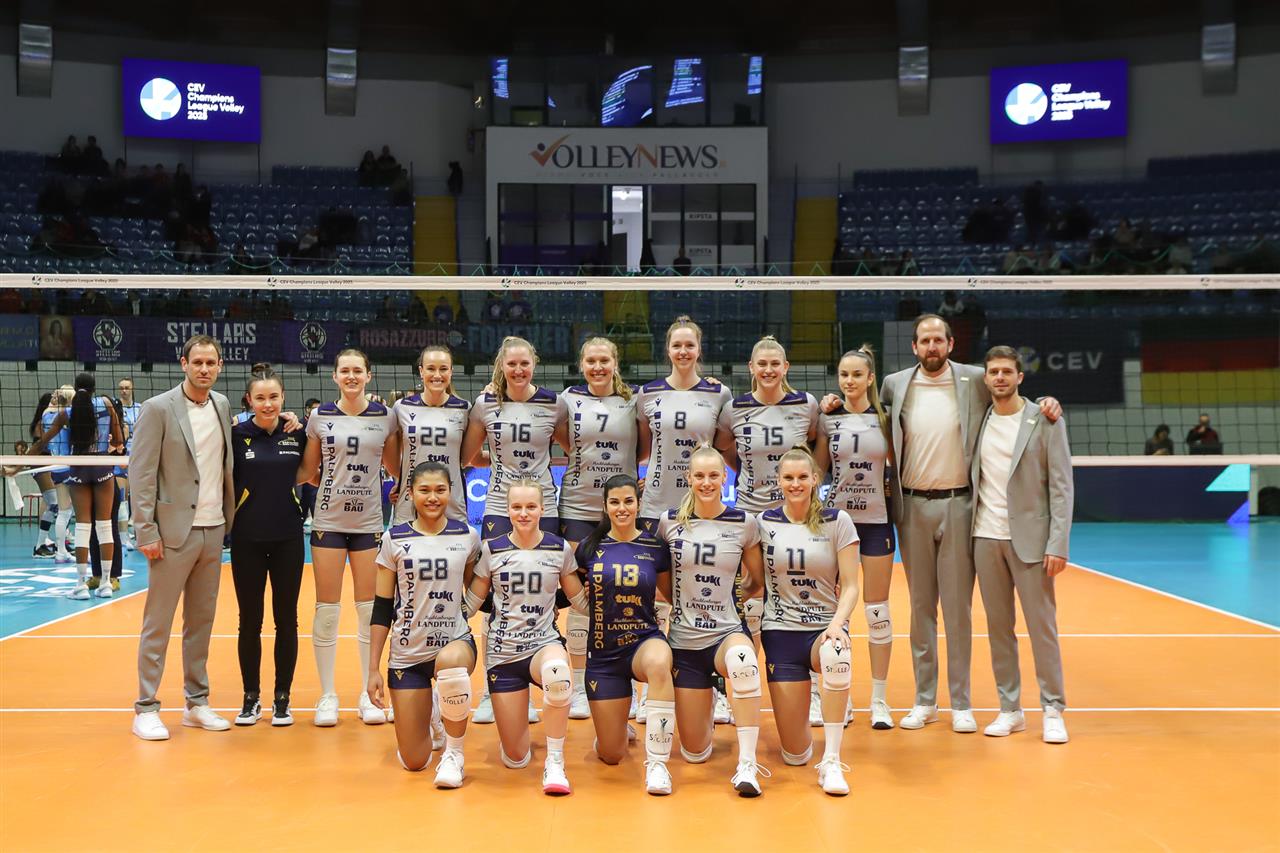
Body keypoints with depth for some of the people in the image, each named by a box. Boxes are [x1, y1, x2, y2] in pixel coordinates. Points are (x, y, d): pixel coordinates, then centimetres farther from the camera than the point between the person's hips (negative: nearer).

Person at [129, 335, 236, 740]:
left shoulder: (222, 405, 9)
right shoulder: (158, 409, -7)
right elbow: (141, 474, -9)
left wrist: (231, 519, 6)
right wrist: (147, 532, -12)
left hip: (213, 531, 5)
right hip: (174, 531, -5)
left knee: (202, 621, 11)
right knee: (158, 623, 1)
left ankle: (197, 703, 20)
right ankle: (146, 710, 8)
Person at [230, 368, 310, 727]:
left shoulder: (297, 433, 0)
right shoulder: (237, 434, -4)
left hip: (288, 537, 1)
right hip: (247, 539, -1)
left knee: (286, 619, 6)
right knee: (250, 621, 7)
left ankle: (282, 698, 18)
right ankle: (251, 698, 20)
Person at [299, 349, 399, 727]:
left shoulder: (385, 417, 2)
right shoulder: (320, 418, 1)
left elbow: (393, 464, 11)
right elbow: (308, 472, 6)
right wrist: (335, 483, -3)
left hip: (369, 522, 1)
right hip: (329, 522, 0)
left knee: (370, 611, 6)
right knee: (327, 611, 3)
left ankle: (368, 695, 16)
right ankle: (327, 696, 14)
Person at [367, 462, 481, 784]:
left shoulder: (467, 536, 0)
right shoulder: (394, 540, -2)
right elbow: (382, 607, 1)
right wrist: (373, 670, -2)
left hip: (455, 640, -1)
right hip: (407, 652, 1)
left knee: (450, 661, -41)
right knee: (413, 761, 2)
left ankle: (454, 753, -17)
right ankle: (426, 708, 38)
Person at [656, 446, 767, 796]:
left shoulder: (744, 523, -2)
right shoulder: (669, 522, -1)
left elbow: (756, 583, 9)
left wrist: (732, 597, -4)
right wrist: (681, 599, 1)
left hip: (729, 632, -2)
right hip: (685, 640, 2)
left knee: (742, 660, -42)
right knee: (695, 754, 5)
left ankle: (746, 765, -31)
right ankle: (707, 707, 42)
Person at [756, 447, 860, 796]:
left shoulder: (837, 521, -1)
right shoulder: (764, 522, 2)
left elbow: (850, 586, -4)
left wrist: (837, 623, -21)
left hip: (825, 627, -1)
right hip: (780, 632, 1)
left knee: (836, 655, -42)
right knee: (795, 755, -4)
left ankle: (831, 761, -27)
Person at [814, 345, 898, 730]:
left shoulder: (886, 418, 1)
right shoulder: (828, 418, 2)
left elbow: (898, 463, 8)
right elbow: (817, 470, 6)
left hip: (877, 520, 0)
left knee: (877, 610, 4)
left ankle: (879, 699, 13)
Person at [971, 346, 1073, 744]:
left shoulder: (1046, 421, -1)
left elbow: (1061, 487, -4)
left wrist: (1058, 545, -11)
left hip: (1029, 539, -3)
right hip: (986, 537, 3)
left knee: (1042, 626, 0)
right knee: (998, 627, 7)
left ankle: (1053, 711, 9)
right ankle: (1009, 709, 15)